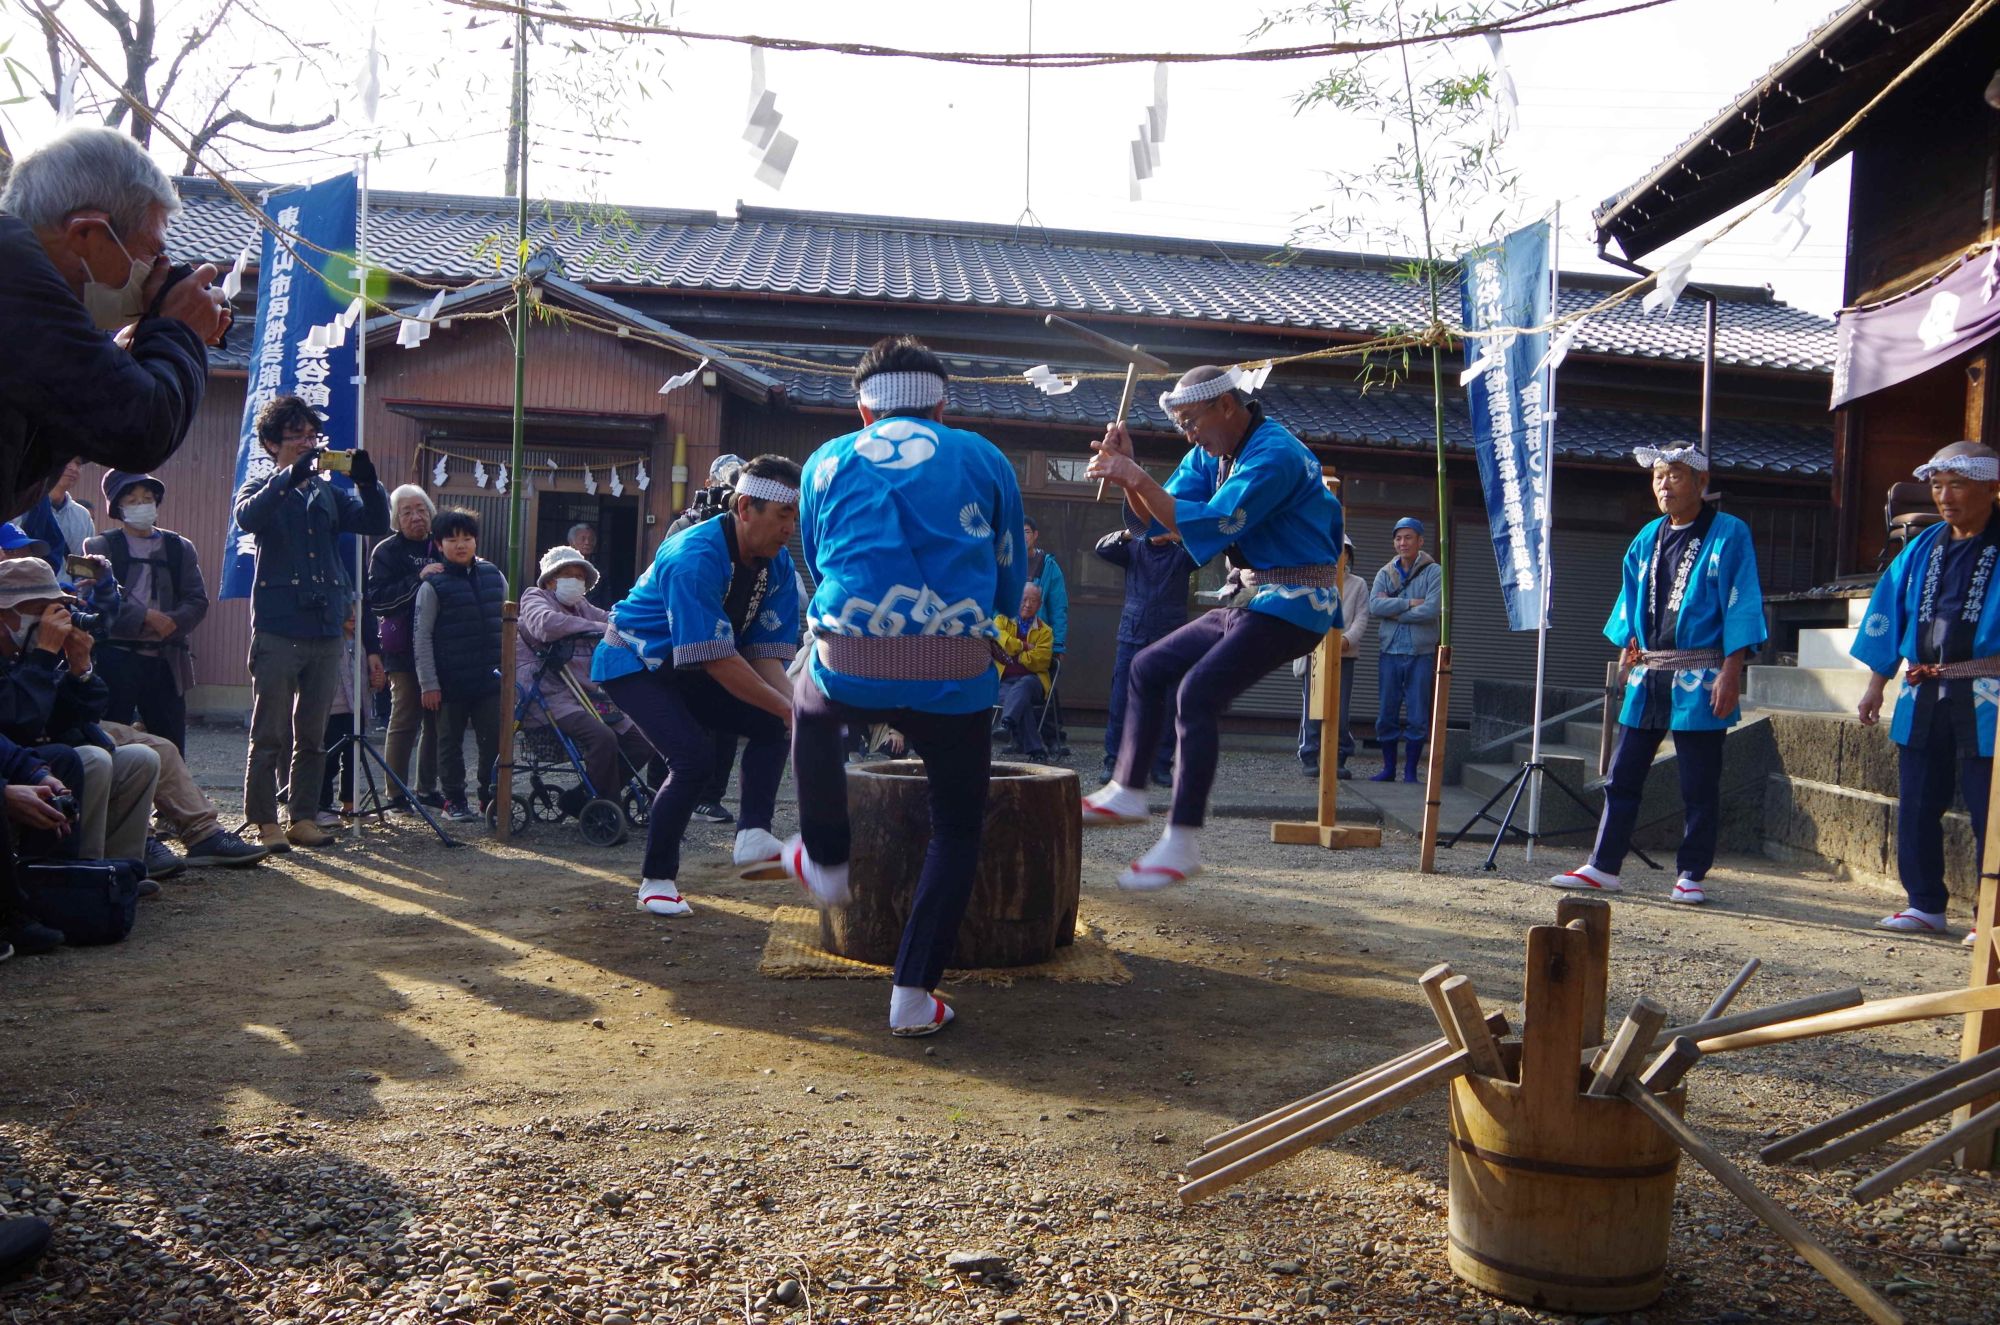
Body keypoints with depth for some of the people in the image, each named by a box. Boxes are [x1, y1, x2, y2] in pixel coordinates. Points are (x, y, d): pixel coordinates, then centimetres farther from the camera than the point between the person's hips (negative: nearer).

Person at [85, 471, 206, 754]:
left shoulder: (180, 548, 14)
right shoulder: (100, 547, 6)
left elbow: (198, 602, 4)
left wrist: (172, 623, -14)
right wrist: (147, 617, -16)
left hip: (165, 660, 2)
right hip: (115, 659, -2)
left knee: (171, 747, 3)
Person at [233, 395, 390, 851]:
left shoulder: (327, 491, 16)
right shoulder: (262, 484, 4)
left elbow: (377, 522, 7)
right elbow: (247, 517, -19)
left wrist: (367, 481, -11)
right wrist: (292, 475, -30)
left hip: (325, 629, 5)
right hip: (278, 628, -5)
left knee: (313, 736, 10)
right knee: (269, 736, -1)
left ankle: (303, 819, 17)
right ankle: (264, 823, 5)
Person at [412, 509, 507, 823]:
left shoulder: (493, 576, 7)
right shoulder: (432, 586, -5)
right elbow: (423, 637, -6)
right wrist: (428, 683, -10)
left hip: (490, 678, 3)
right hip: (450, 682, -3)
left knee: (494, 739, 4)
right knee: (450, 742, 7)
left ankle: (491, 798, 16)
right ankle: (453, 800, 18)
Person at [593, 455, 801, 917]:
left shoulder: (777, 563, -9)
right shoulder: (696, 557, -32)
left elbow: (765, 652, -11)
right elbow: (717, 660, -35)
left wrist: (791, 705, -29)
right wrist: (789, 708, -33)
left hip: (687, 671, 8)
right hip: (634, 665, -8)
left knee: (771, 723, -8)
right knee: (694, 756, -22)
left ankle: (753, 835, -9)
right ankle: (656, 881, -7)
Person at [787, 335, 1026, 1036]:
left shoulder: (829, 461, 16)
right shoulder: (984, 459, 14)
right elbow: (1009, 583, 20)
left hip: (848, 666, 1)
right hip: (956, 675, -1)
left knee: (811, 712, 36)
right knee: (957, 828, 17)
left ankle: (826, 862, 46)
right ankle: (914, 993, 13)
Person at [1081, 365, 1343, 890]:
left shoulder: (1274, 455, -20)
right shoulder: (1211, 454, 10)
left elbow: (1206, 525, -27)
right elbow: (1156, 518, 10)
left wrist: (1136, 477, -24)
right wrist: (1128, 471, -6)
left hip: (1293, 604, -10)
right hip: (1253, 601, 10)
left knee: (1197, 695, -22)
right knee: (1149, 669, 11)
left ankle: (1182, 844, -22)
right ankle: (1126, 793, 18)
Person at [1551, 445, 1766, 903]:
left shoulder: (1729, 535, -3)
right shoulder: (1647, 539, 13)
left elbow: (1742, 607, -8)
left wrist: (1730, 673, -13)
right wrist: (1627, 651, 11)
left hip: (1699, 680, -5)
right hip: (1646, 676, 6)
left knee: (1698, 786, 2)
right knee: (1622, 776, 7)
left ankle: (1691, 876, 11)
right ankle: (1603, 867, 13)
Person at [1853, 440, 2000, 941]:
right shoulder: (1923, 549, 12)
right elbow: (1887, 616, 16)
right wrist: (1876, 685, 12)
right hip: (1923, 698, 5)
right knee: (1917, 806, 8)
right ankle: (1925, 906, 19)